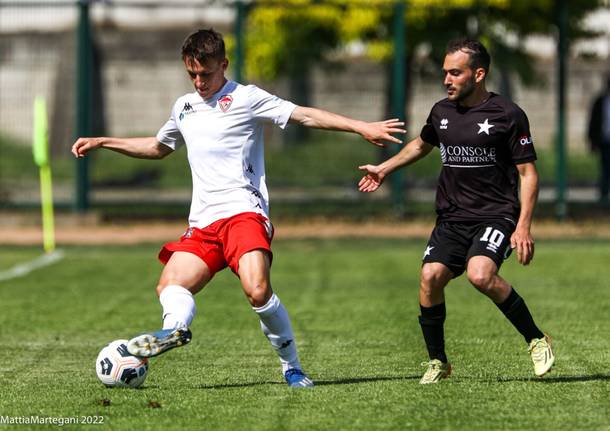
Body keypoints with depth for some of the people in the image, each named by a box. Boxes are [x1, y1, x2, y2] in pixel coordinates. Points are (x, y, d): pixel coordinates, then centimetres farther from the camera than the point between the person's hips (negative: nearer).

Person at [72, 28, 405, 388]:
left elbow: (305, 115, -4)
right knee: (171, 286, -12)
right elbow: (157, 147, 40)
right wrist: (100, 142, 37)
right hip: (203, 223, 7)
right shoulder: (184, 107, 22)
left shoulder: (245, 98, 2)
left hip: (243, 211, -7)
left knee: (258, 291, -25)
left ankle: (292, 368, -15)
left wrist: (361, 127, -15)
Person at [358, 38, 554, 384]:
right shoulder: (442, 112, 9)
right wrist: (383, 169, 32)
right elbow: (421, 145, 33)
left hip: (497, 215, -5)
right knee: (430, 276, -15)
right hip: (452, 218, 5)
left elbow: (528, 173, -5)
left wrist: (524, 226, -14)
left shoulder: (508, 115, -7)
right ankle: (438, 362, 2)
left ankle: (537, 340, -11)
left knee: (481, 274, -30)